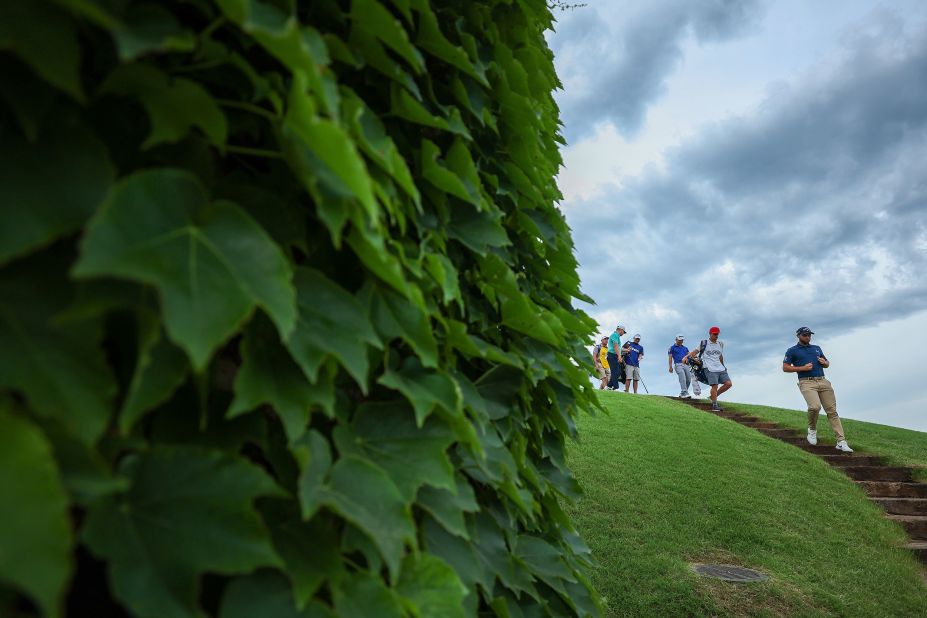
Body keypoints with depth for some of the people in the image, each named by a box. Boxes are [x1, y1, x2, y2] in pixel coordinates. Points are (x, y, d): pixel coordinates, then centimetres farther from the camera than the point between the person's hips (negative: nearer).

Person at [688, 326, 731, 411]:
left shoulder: (720, 344, 17)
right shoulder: (704, 343, 2)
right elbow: (696, 351, 1)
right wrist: (687, 356, -15)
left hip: (720, 369, 6)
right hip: (710, 369, -6)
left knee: (729, 384, -7)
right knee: (715, 386, -17)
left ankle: (714, 396, 11)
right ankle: (714, 405, -7)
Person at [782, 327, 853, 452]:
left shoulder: (817, 348, 24)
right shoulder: (792, 351, 9)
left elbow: (827, 364, 30)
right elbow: (785, 367, 3)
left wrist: (825, 362, 6)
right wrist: (802, 368, -9)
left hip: (823, 381, 5)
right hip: (807, 382, -5)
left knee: (832, 411, -3)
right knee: (815, 406, -26)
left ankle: (841, 442, -3)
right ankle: (812, 429, 2)